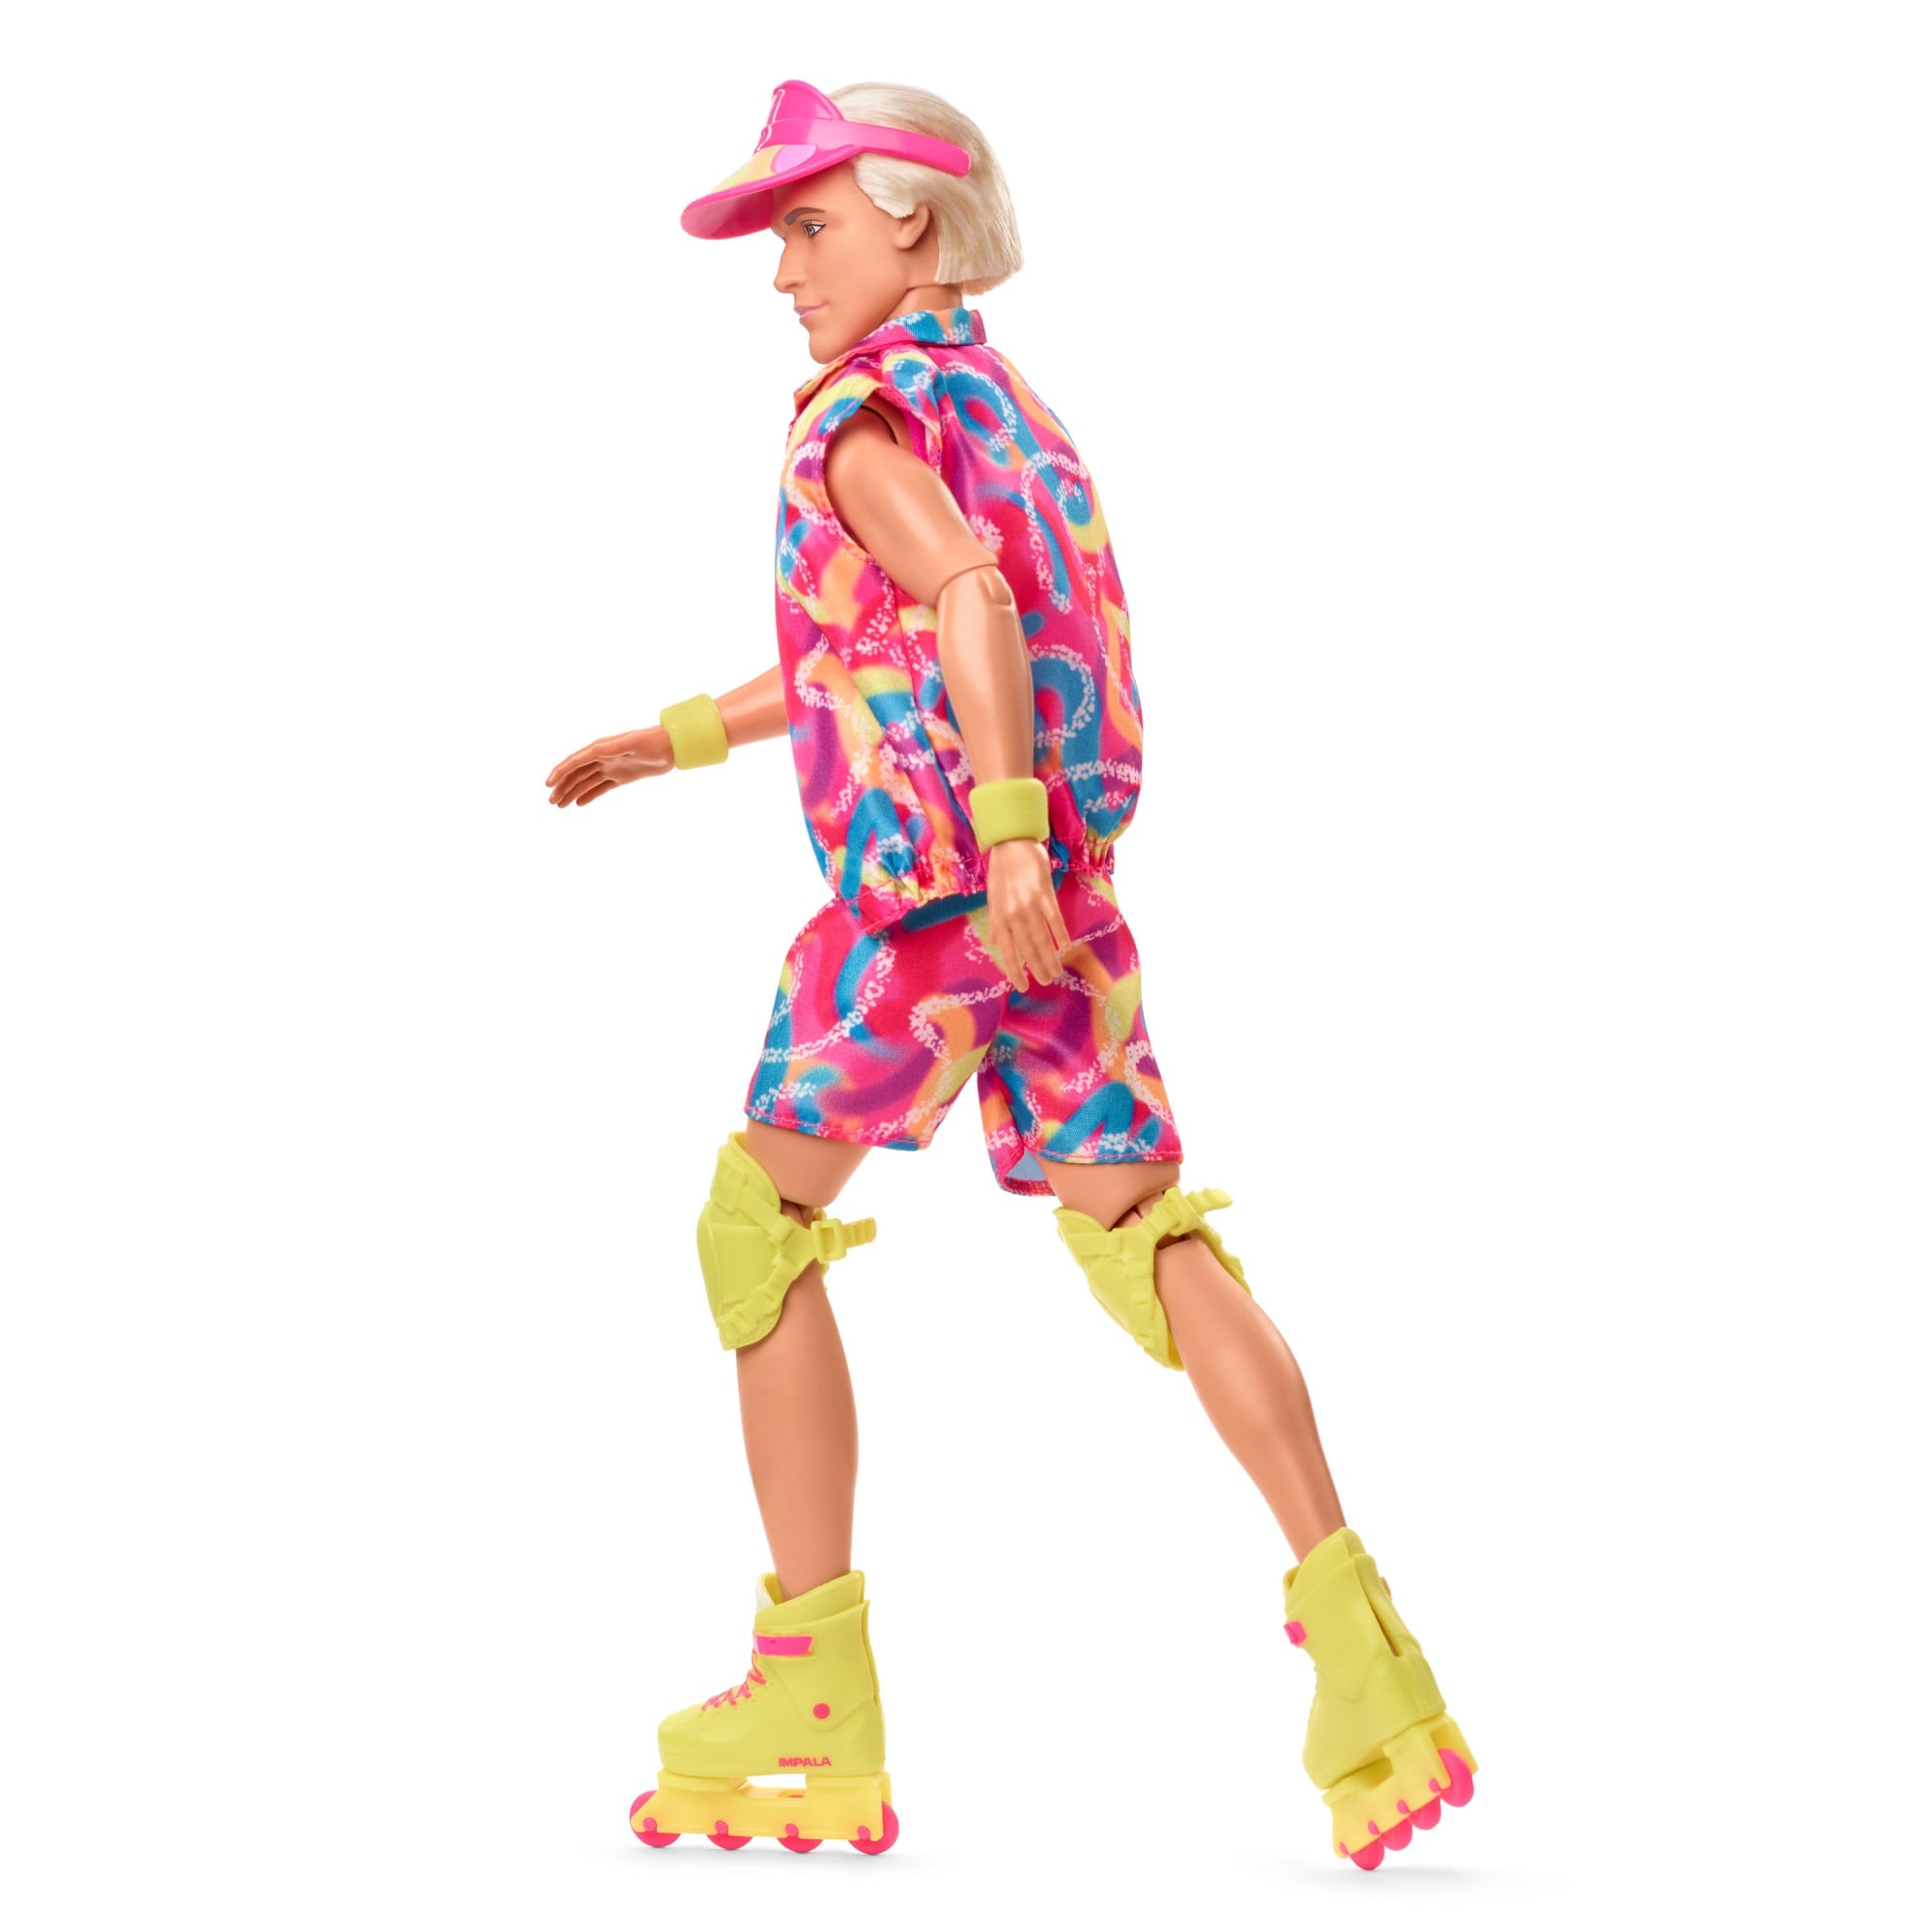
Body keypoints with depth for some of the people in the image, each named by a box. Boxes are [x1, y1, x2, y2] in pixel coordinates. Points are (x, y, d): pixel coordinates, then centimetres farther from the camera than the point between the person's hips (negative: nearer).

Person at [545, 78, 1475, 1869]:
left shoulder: (863, 411, -6)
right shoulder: (1003, 407, 23)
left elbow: (965, 597, -24)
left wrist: (1005, 831, -33)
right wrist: (688, 734, 35)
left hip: (929, 878, -8)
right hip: (1056, 903, 8)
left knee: (759, 1226, 4)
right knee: (1141, 1238, 3)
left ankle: (817, 1696, 5)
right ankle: (1352, 1630, -10)